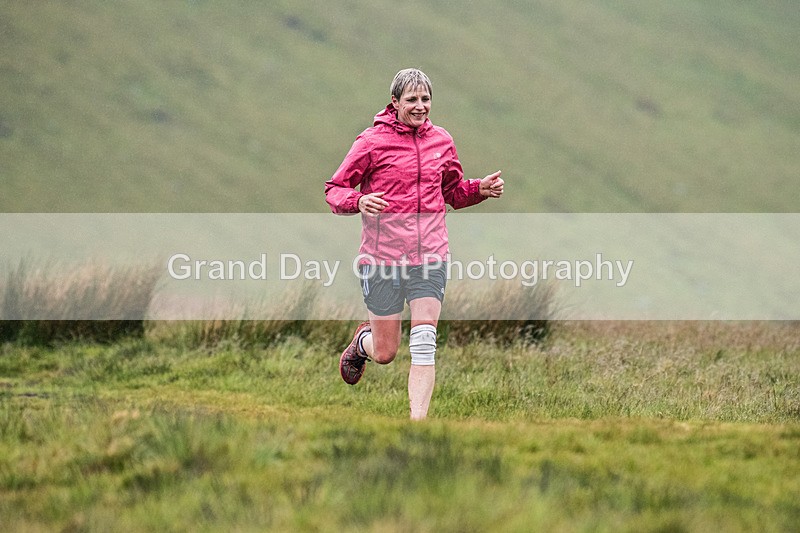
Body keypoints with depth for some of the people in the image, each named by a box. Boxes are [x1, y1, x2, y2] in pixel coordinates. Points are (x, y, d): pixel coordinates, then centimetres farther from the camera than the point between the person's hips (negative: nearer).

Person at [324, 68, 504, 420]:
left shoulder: (441, 141, 9)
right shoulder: (373, 141, -5)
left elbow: (453, 192, 24)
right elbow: (334, 190, -1)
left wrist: (480, 189, 3)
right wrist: (358, 201, -23)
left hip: (429, 258, 3)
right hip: (382, 258, -3)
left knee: (424, 345, -9)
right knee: (385, 354, 5)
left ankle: (418, 423, -7)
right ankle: (361, 343, 41)